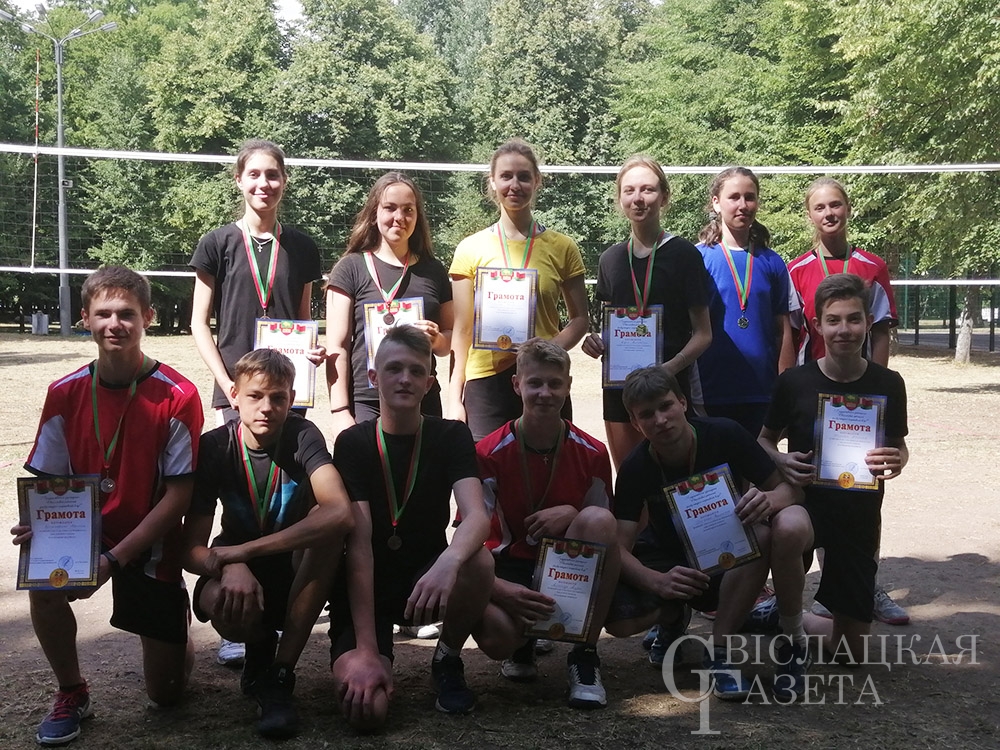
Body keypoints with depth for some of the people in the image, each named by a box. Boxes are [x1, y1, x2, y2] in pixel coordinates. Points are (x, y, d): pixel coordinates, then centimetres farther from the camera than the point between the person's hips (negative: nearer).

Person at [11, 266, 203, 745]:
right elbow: (50, 484, -1)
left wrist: (114, 559, -23)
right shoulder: (65, 394, -7)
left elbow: (178, 495, -16)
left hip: (150, 544, -2)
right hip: (83, 529, 2)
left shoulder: (177, 396, -18)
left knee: (167, 693, 2)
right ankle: (71, 694, -5)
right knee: (44, 581, -33)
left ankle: (176, 633, 41)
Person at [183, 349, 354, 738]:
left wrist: (243, 550, -39)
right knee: (220, 604, -35)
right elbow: (191, 548, -14)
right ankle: (260, 645, 6)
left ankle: (279, 674, -21)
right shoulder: (213, 447, -13)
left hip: (298, 569, 0)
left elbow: (339, 513, -36)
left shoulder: (303, 436, -17)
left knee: (327, 523, -32)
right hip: (241, 573, 0)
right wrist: (231, 568, -38)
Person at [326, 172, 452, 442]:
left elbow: (452, 339, 16)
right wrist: (340, 412, -9)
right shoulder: (351, 268, 2)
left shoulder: (433, 271, 11)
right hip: (366, 403, -3)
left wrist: (437, 339, -7)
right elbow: (337, 347, -2)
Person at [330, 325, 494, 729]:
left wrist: (449, 561, -47)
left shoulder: (451, 436, -5)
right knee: (367, 708, -26)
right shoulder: (353, 443, -9)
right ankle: (378, 649, 11)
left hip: (427, 575, 1)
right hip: (364, 589, -1)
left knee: (479, 562, -33)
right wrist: (366, 649, -26)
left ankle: (447, 659, -3)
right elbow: (359, 544, -18)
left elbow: (477, 516, -22)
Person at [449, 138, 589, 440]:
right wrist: (454, 398, 0)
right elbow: (462, 330, 6)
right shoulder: (471, 249, 5)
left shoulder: (562, 247, 5)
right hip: (484, 382, 0)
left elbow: (579, 319, 9)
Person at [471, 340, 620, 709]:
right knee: (495, 634, -34)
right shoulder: (489, 453, -11)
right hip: (511, 570, -1)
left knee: (598, 519, -30)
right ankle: (523, 643, 11)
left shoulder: (591, 453, -5)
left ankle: (584, 655, -17)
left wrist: (571, 513, -19)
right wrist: (501, 589, -32)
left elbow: (603, 532, 4)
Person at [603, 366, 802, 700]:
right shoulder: (636, 468, -17)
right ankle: (673, 617, 10)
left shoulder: (725, 436, -19)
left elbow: (788, 488, -13)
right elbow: (620, 547, -21)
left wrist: (769, 500, -40)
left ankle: (719, 652, -22)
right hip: (668, 561, 1)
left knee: (762, 534, -35)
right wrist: (658, 582, -43)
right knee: (617, 620, -28)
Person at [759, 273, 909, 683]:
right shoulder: (794, 382, -8)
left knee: (852, 647, 5)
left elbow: (899, 445, 10)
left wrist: (897, 460, -13)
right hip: (804, 500, -2)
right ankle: (791, 633, -16)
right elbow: (764, 439, 6)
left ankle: (794, 619, 37)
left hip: (860, 514, 3)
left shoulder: (888, 384, -4)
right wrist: (780, 461, -16)